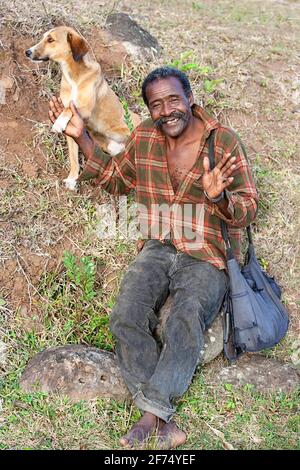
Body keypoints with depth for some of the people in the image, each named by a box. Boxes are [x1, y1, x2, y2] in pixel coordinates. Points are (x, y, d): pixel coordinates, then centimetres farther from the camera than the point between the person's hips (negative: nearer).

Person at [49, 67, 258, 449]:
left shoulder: (223, 140, -8)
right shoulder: (144, 136, 4)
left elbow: (247, 210, -8)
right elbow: (116, 178, 20)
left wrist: (219, 197, -33)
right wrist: (81, 137, 9)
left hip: (206, 257, -3)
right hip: (158, 249, 4)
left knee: (185, 323, -30)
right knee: (126, 317, -21)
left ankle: (151, 415, -18)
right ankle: (163, 423, -17)